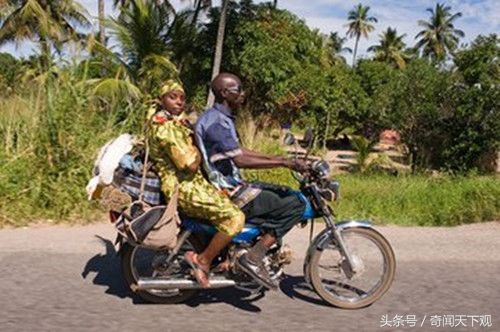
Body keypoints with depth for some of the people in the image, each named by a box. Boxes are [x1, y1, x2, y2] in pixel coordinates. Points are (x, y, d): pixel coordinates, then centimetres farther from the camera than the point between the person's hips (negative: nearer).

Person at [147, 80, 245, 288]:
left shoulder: (170, 119, 14)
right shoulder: (168, 128, -20)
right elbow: (191, 164, -24)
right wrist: (197, 145, -8)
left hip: (191, 182, 11)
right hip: (184, 188, -11)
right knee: (234, 218, -20)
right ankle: (203, 261, -6)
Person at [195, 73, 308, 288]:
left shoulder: (222, 118, 15)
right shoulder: (216, 121, -18)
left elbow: (239, 152, 21)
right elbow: (240, 160, -28)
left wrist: (279, 158, 15)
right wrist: (283, 163, -25)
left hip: (232, 185, 11)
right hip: (228, 193, -11)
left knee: (286, 194, 18)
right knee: (295, 205, -14)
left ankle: (265, 248, 15)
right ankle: (253, 258, -13)